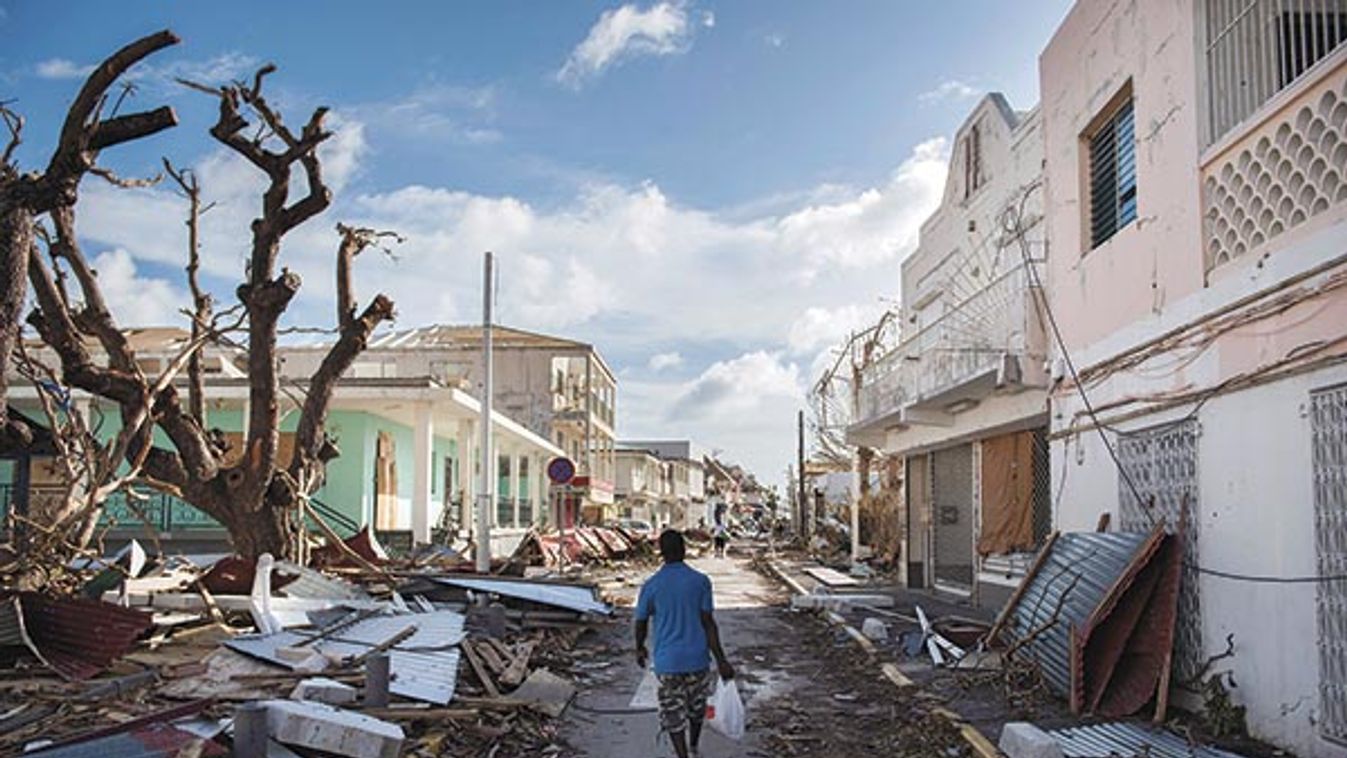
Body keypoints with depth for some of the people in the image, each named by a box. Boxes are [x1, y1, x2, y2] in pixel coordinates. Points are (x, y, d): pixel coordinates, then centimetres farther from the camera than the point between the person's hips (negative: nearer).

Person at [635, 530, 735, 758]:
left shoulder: (651, 586, -7)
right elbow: (708, 623, -10)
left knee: (673, 715, 9)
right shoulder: (700, 581, -7)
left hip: (667, 662, -2)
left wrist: (640, 649, 22)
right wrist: (721, 661, -7)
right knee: (697, 707, 24)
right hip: (697, 657, 2)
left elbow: (641, 623, 3)